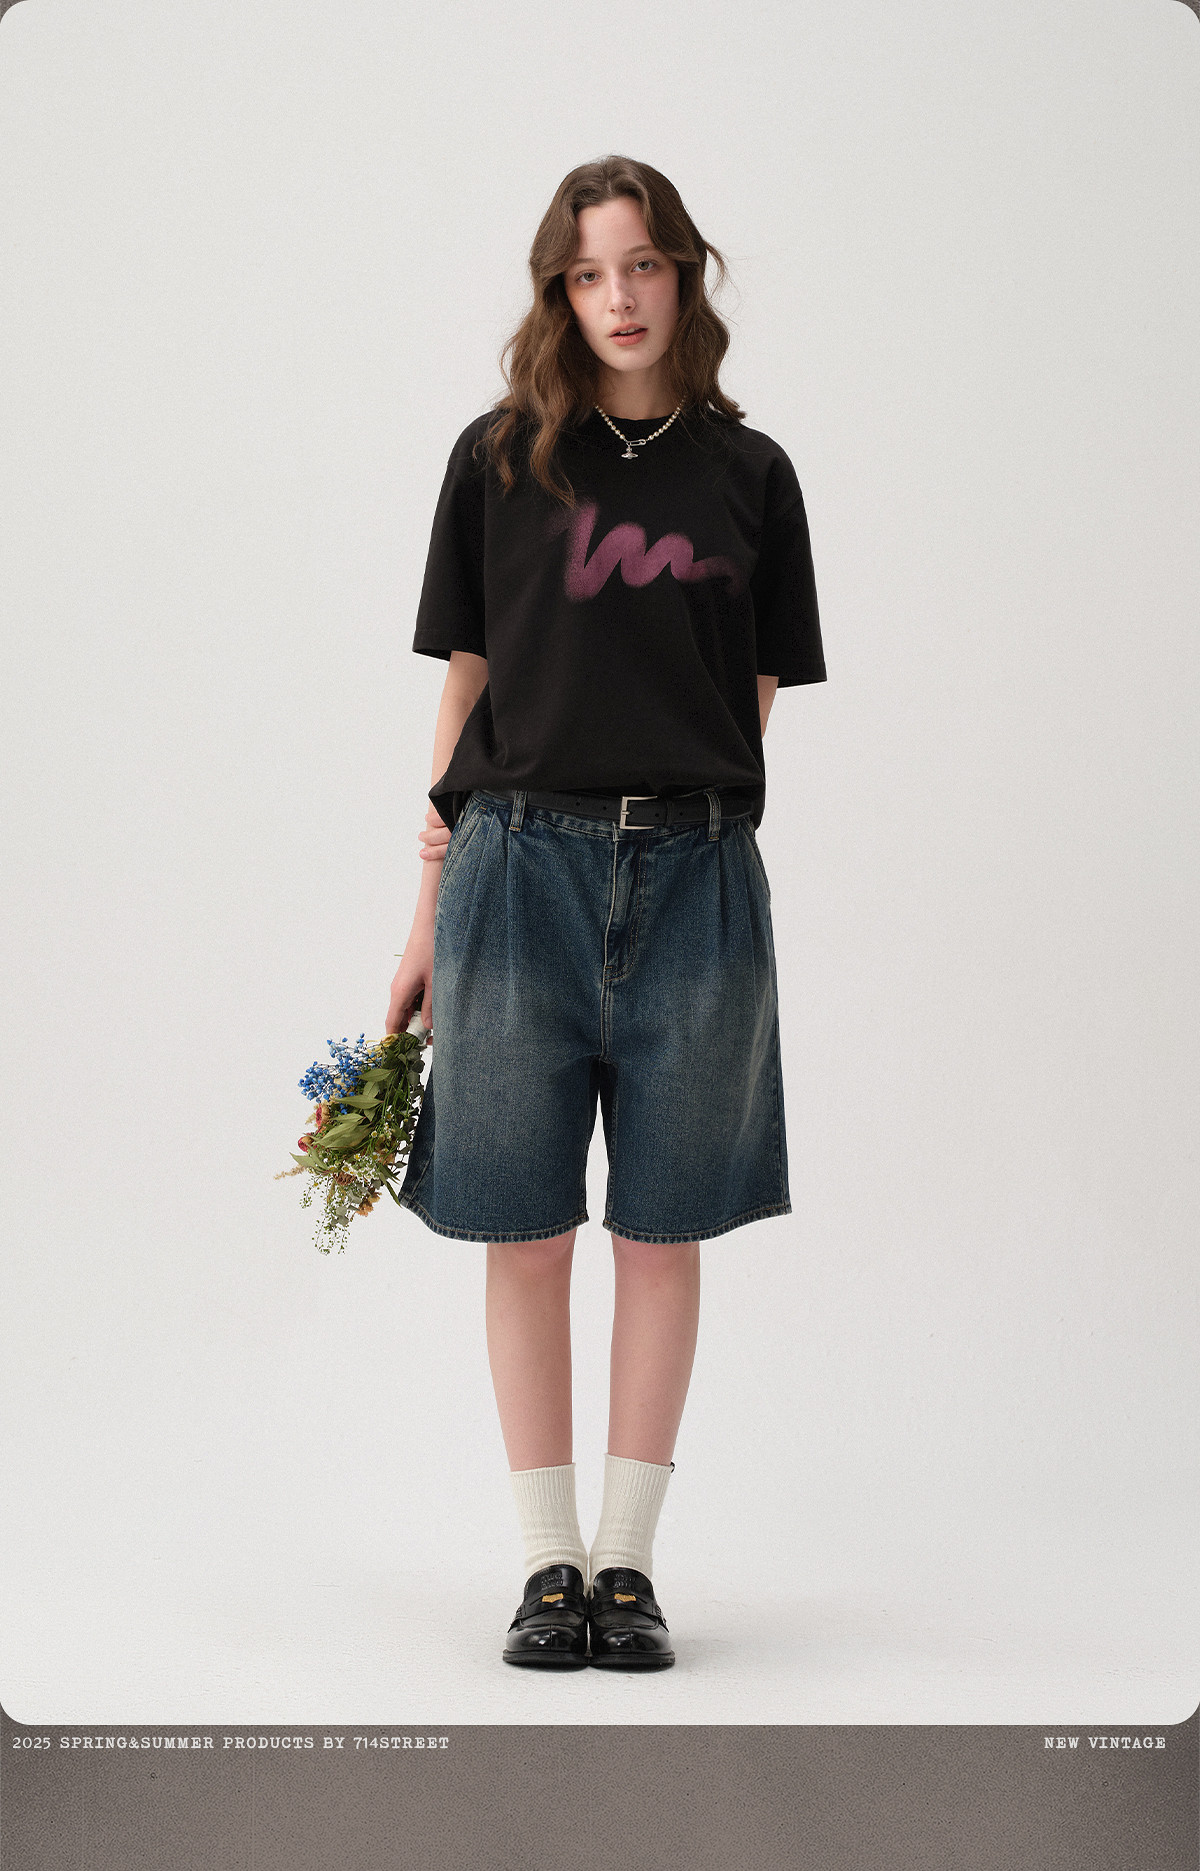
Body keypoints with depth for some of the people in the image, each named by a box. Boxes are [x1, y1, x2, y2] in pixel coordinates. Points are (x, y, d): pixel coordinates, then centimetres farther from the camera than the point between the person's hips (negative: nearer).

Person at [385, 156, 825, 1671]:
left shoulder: (748, 472, 8)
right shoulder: (500, 457, 6)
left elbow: (754, 704, 11)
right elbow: (469, 686, 7)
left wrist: (651, 799, -2)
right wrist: (431, 912, 4)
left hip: (694, 878, 1)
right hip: (519, 868, 0)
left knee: (662, 1232, 5)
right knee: (524, 1232, 2)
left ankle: (629, 1562, 16)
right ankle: (549, 1561, 15)